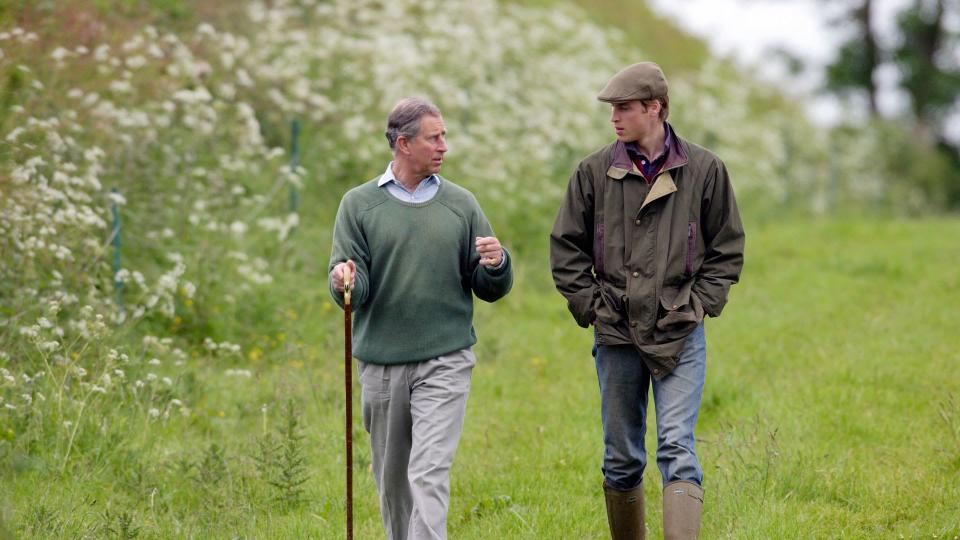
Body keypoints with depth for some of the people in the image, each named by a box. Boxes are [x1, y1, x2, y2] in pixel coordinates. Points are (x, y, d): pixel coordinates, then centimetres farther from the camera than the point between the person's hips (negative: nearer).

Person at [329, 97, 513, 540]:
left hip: (445, 362, -1)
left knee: (429, 474, -12)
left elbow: (490, 290, 8)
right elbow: (352, 289, -2)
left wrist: (496, 266, -14)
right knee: (392, 478, 11)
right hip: (380, 363, 1)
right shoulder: (359, 204, 3)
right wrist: (344, 282, -25)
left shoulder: (460, 204, 6)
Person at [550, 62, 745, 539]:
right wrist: (590, 305, 0)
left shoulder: (703, 169, 1)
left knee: (677, 448, -13)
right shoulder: (595, 171, 2)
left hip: (680, 335, -2)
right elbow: (566, 248, 9)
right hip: (616, 336, 2)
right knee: (621, 458, 9)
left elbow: (727, 249, 8)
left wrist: (699, 304, -2)